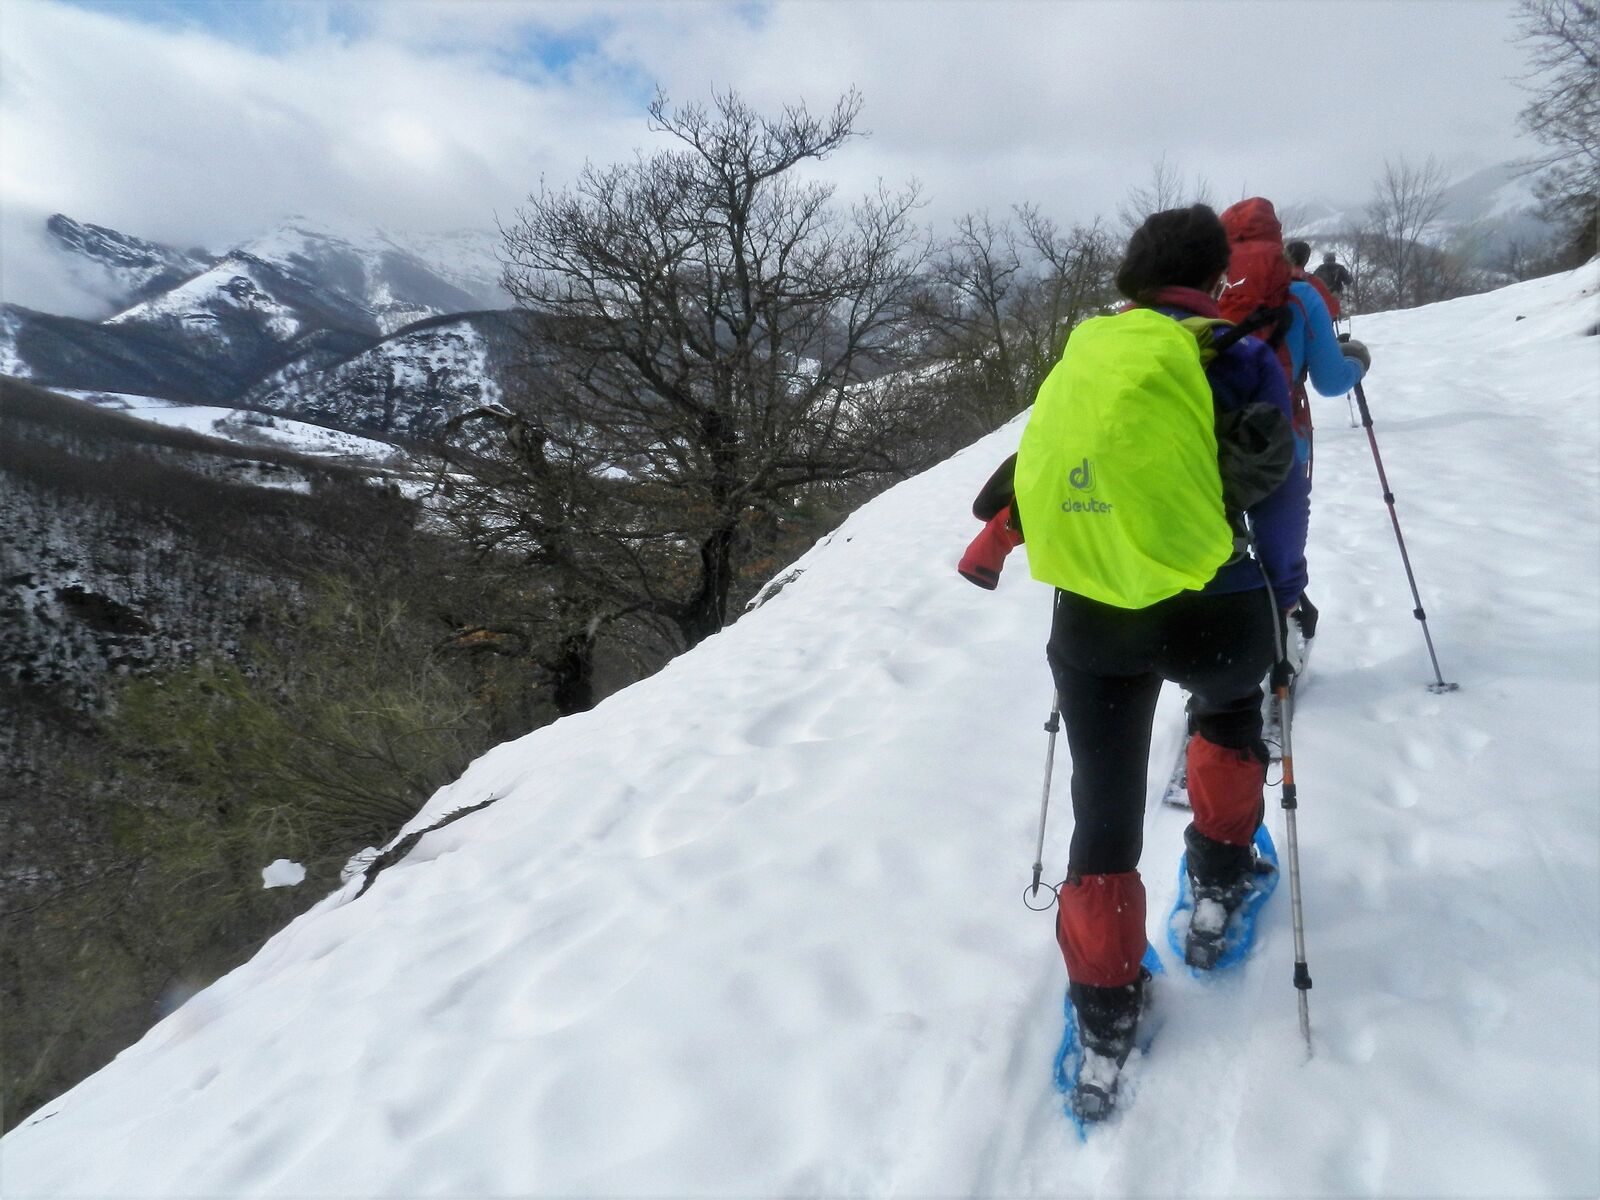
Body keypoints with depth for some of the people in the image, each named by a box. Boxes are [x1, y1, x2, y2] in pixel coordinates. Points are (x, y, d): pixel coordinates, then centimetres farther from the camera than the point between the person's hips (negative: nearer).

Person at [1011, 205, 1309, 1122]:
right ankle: (1219, 873, 42)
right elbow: (1280, 498, -2)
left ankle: (1106, 1015, 21)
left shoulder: (1081, 357, 8)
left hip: (1091, 621, 2)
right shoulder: (1240, 361, -5)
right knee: (1231, 701, 35)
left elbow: (1041, 474, 15)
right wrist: (1283, 597, 15)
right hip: (1214, 614, -2)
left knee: (1105, 815, 14)